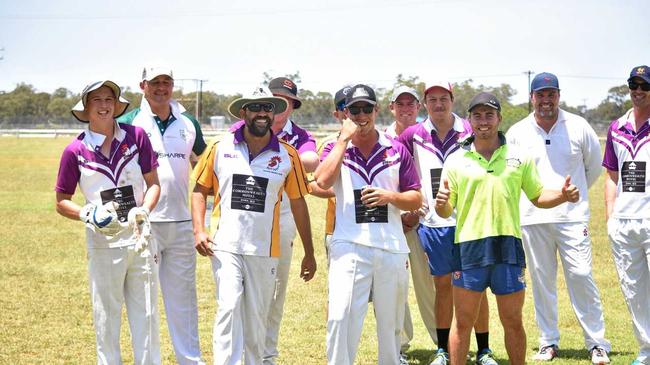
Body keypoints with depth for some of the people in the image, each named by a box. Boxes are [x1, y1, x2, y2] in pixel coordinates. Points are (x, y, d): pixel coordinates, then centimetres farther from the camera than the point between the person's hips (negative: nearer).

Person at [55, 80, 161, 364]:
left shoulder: (136, 136, -1)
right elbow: (61, 202, 3)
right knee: (106, 317, 6)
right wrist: (88, 214, -15)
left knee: (146, 314, 7)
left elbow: (153, 183, 5)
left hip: (140, 236, 1)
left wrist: (143, 211, -14)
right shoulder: (75, 151, -4)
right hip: (103, 241, -1)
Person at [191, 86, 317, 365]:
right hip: (225, 246, -1)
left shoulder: (287, 155, 3)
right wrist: (198, 230, -5)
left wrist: (309, 253, 11)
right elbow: (200, 189, 9)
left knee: (257, 318, 7)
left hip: (265, 250, 1)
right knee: (229, 307, -15)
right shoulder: (220, 148, 2)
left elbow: (298, 203, 9)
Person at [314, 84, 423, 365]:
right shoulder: (336, 149, 7)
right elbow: (322, 181, -14)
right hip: (349, 247, -2)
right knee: (340, 318, -14)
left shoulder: (397, 150, 9)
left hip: (391, 247, 2)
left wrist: (390, 196, -11)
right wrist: (344, 139, -9)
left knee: (391, 323, 10)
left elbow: (416, 199, 9)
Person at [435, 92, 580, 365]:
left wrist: (563, 195, -5)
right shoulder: (455, 161, 4)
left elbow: (537, 196, 15)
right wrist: (441, 203, -18)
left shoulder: (519, 157, 8)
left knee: (513, 322, 7)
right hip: (469, 246, -1)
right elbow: (445, 212, 6)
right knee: (463, 322, 3)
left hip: (508, 245, 1)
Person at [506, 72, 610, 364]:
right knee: (541, 280, 6)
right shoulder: (517, 133, 3)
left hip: (572, 216, -1)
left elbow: (594, 166, 13)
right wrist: (530, 195, 11)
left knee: (581, 276, -7)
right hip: (532, 218, 2)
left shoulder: (578, 126, 1)